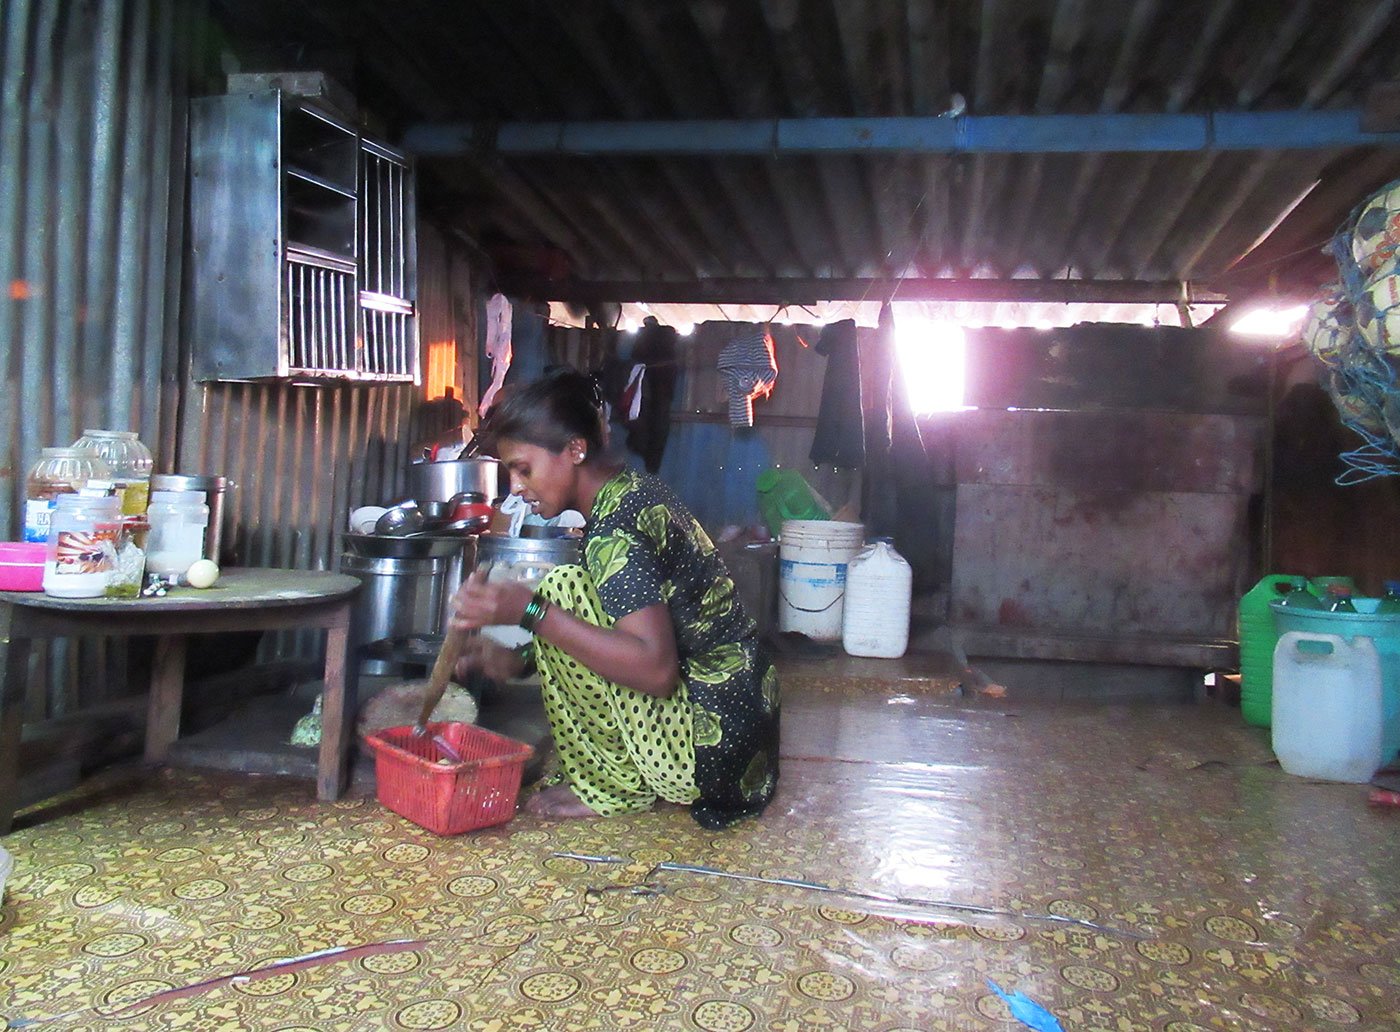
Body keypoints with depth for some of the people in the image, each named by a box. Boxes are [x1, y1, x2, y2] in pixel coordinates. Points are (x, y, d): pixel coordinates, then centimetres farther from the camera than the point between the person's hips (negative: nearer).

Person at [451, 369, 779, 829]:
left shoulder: (614, 524, -20)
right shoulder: (634, 487, 10)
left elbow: (656, 668, -29)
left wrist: (531, 613, -28)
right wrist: (518, 658, 8)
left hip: (712, 750, -10)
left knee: (564, 589, -15)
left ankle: (613, 788, -3)